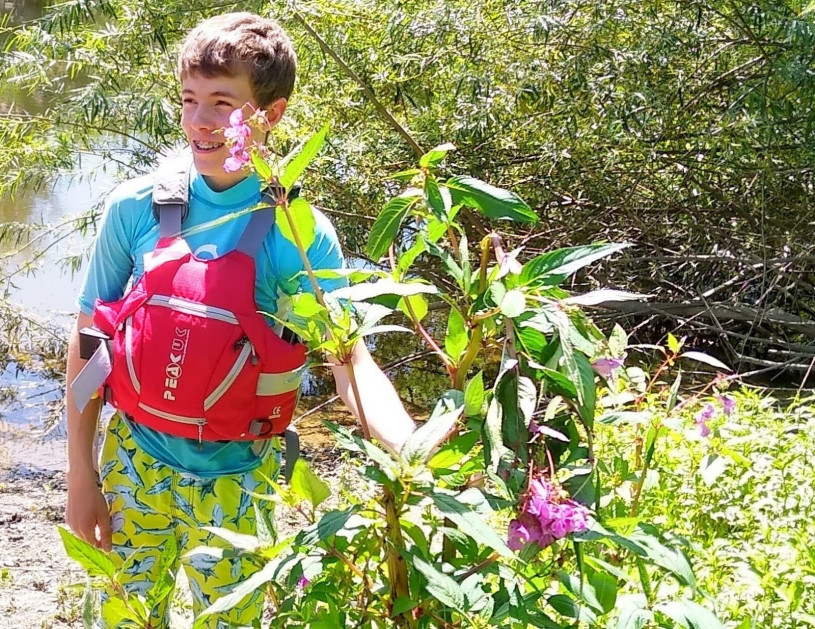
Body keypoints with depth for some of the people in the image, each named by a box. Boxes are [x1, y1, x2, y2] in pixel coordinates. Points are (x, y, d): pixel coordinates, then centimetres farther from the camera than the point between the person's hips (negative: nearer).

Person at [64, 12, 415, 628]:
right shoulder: (137, 207, -10)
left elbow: (353, 363, -18)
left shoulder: (303, 235, -13)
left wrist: (417, 454, -36)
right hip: (135, 461, 1)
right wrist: (82, 474, -2)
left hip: (235, 480, -1)